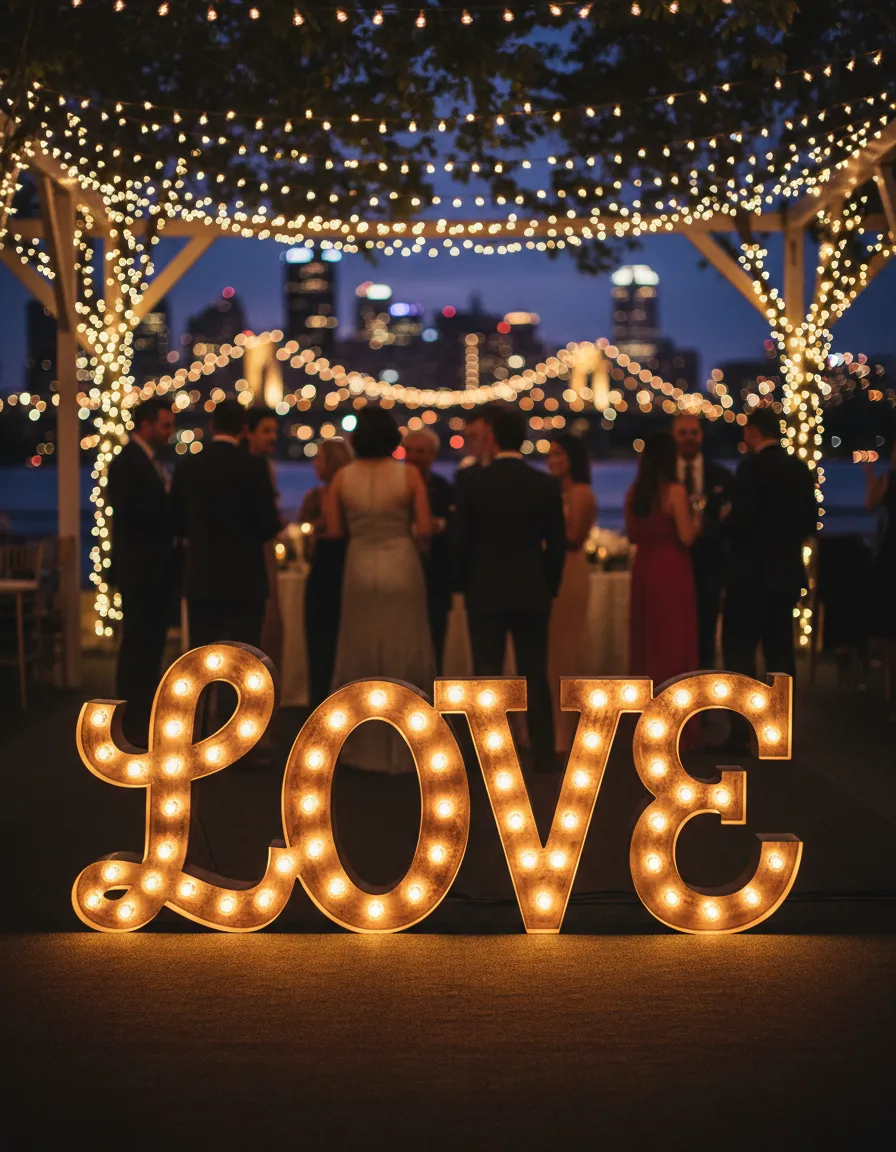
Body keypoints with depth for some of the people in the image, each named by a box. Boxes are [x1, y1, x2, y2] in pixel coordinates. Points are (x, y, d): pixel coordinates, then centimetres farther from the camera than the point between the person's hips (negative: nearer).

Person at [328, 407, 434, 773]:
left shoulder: (343, 477, -4)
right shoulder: (409, 475, -8)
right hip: (401, 566, -2)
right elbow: (424, 529, -9)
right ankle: (401, 748, 10)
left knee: (361, 656, 12)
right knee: (404, 656, 7)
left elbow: (334, 530, -2)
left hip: (359, 568, 2)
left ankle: (365, 748, 17)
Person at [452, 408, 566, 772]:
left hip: (484, 592, -1)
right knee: (535, 676, 7)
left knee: (487, 675, 3)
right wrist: (550, 587, 13)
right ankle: (543, 755, 10)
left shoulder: (473, 483, -6)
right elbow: (557, 544, 0)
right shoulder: (546, 485, -3)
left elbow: (459, 541, -3)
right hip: (532, 592, 1)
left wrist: (464, 585, 10)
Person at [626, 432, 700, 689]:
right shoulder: (675, 491, -14)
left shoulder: (633, 492, 4)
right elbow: (687, 537, -15)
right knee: (671, 635, 2)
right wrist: (696, 518, 4)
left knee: (645, 633, 15)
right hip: (671, 570, -6)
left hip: (643, 568, 6)